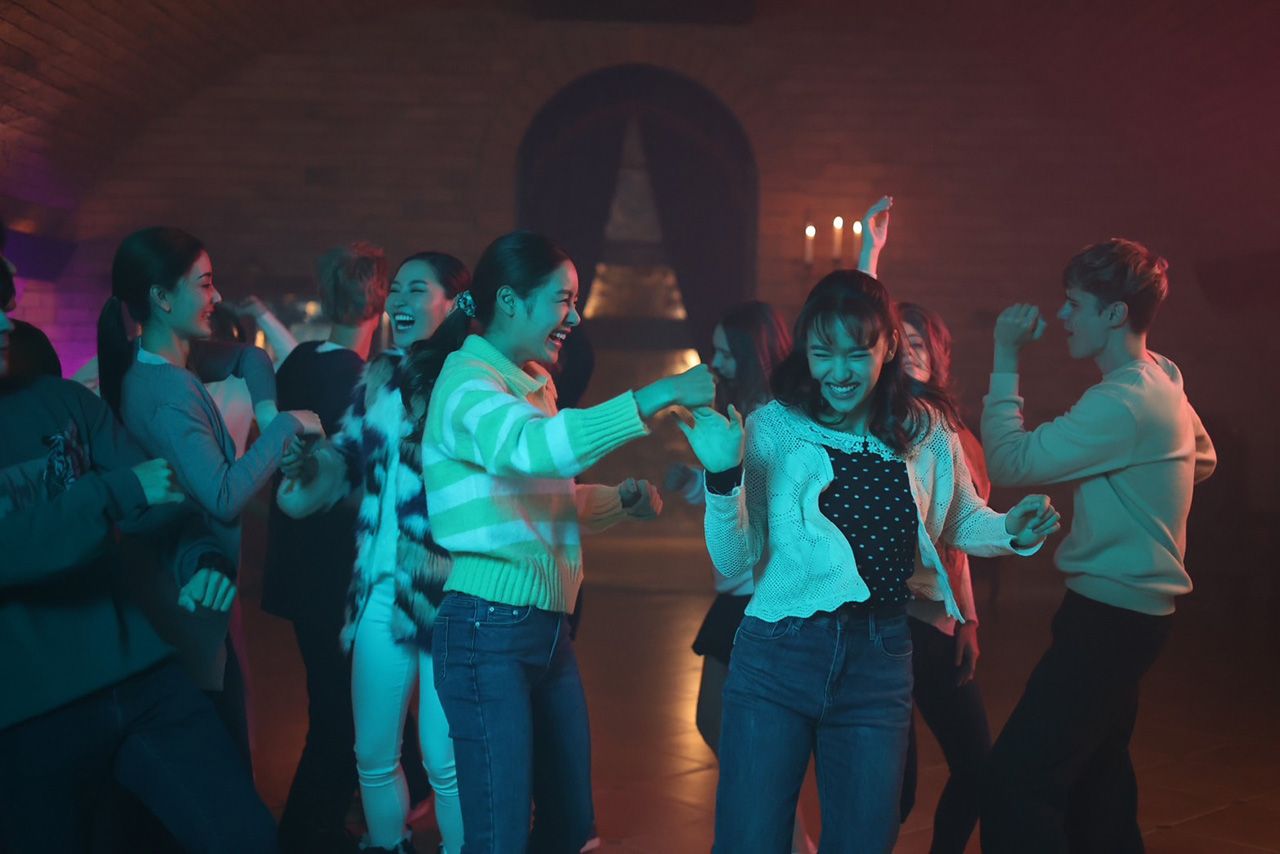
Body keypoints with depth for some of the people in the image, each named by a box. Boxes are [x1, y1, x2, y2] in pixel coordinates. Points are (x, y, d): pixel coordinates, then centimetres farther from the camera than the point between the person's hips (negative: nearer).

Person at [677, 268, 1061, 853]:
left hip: (879, 666, 2)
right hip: (777, 658, -2)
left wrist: (1011, 530, -6)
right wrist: (723, 476, -22)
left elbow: (964, 524, 15)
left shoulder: (925, 428, 1)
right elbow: (735, 561, -7)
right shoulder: (773, 427, -6)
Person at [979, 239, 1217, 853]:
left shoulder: (1121, 402, -22)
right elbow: (1203, 457, 26)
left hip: (1111, 613, -11)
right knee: (1096, 779, 22)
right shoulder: (1162, 376, 9)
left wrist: (1005, 362, -15)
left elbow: (1008, 462, -22)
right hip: (1134, 604, 11)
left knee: (1015, 787, -16)